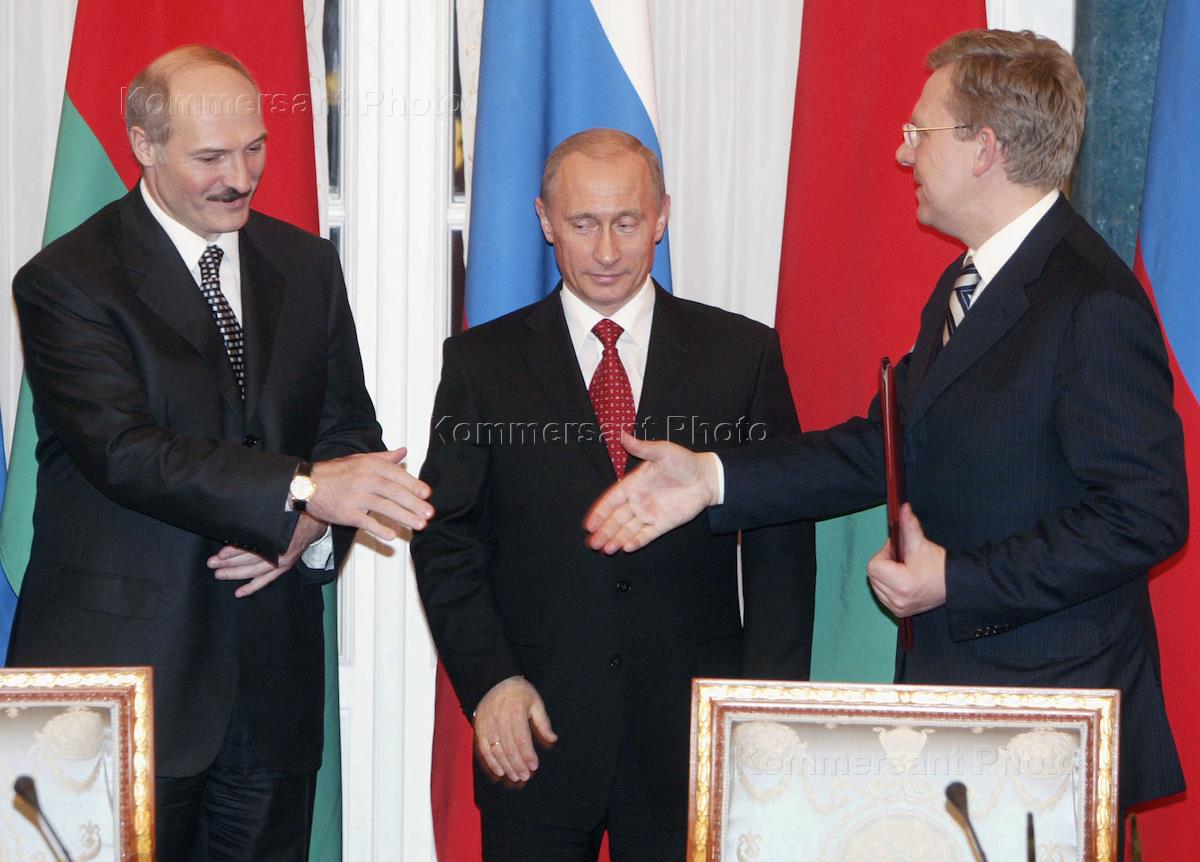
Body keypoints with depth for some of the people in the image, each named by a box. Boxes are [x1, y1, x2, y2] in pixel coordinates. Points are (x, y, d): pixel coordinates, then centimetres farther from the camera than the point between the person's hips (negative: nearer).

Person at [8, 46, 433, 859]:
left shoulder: (307, 264, 11)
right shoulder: (67, 280, -7)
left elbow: (349, 426, 12)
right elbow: (126, 452, -18)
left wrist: (307, 529, -10)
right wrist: (302, 490, -28)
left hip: (273, 675, 5)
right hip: (125, 670, -4)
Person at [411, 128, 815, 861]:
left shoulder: (743, 354, 4)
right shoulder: (483, 362, 5)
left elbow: (782, 545, 3)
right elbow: (446, 539, 4)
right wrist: (488, 680, -9)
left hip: (694, 734, 0)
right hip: (537, 735, 0)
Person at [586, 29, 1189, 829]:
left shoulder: (1094, 306, -19)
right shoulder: (966, 285, 12)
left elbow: (1146, 515, -21)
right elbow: (889, 443, 13)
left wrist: (957, 581, -20)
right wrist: (714, 477, 4)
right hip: (949, 672, 9)